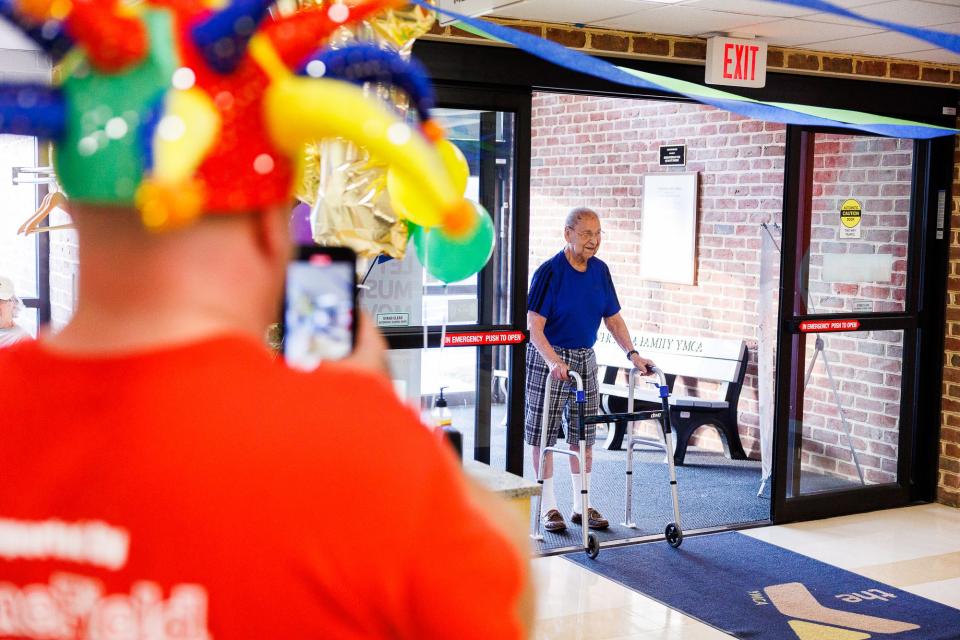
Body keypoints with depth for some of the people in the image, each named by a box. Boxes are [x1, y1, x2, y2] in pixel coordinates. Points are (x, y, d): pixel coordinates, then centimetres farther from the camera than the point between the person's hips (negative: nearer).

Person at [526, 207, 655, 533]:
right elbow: (534, 326, -19)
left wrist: (632, 353, -4)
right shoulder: (550, 271, -16)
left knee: (583, 435, 10)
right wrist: (553, 361, -33)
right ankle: (548, 507, 12)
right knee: (544, 436, 1)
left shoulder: (600, 270, 3)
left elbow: (613, 319, 9)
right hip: (549, 359, -6)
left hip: (585, 358, 6)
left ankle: (582, 505, 20)